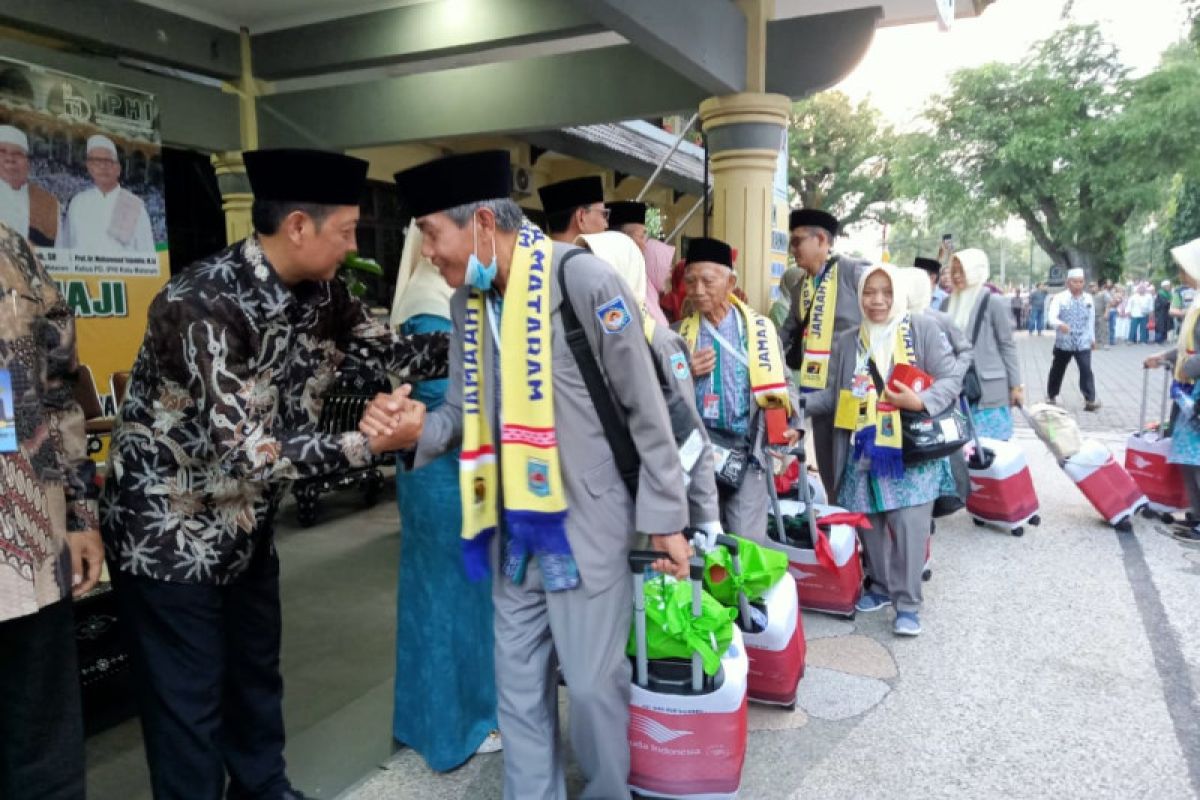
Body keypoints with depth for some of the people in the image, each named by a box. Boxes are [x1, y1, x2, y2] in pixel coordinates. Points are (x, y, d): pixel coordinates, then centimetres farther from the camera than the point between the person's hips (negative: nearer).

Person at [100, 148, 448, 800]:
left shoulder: (318, 294, -5)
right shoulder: (205, 303, -29)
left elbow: (392, 354, 1)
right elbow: (243, 451, -34)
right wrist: (369, 444, -39)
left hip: (246, 524, 8)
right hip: (169, 529, -7)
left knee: (257, 679, 22)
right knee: (191, 707, 5)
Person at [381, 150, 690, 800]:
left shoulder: (582, 279, -16)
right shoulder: (467, 301, 5)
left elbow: (644, 408, -12)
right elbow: (465, 407, 11)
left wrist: (665, 517, -9)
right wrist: (416, 429, -11)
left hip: (585, 520, -6)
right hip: (512, 524, 6)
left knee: (594, 682, 7)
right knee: (518, 685, 16)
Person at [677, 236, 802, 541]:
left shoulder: (760, 328, 5)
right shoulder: (680, 333, 9)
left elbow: (783, 381, 11)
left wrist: (792, 423, -4)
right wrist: (685, 373, -9)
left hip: (747, 448, -1)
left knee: (747, 542, -1)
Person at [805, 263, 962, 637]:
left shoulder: (923, 329, -1)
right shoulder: (847, 341, 11)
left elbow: (951, 379, -5)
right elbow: (834, 395, 8)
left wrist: (921, 402, -22)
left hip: (912, 449, -4)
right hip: (864, 451, 4)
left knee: (909, 526, -7)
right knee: (870, 523, 11)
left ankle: (908, 603, 6)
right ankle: (881, 585, 31)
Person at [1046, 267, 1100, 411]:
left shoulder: (1088, 298, 3)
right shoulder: (1059, 298, -8)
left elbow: (1091, 319, 13)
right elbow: (1052, 317, -21)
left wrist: (1092, 338, 17)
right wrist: (1060, 325, -42)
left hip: (1083, 343, 1)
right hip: (1063, 343, -1)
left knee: (1086, 370, -12)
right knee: (1057, 370, 12)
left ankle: (1090, 400, -10)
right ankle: (1051, 395, 31)